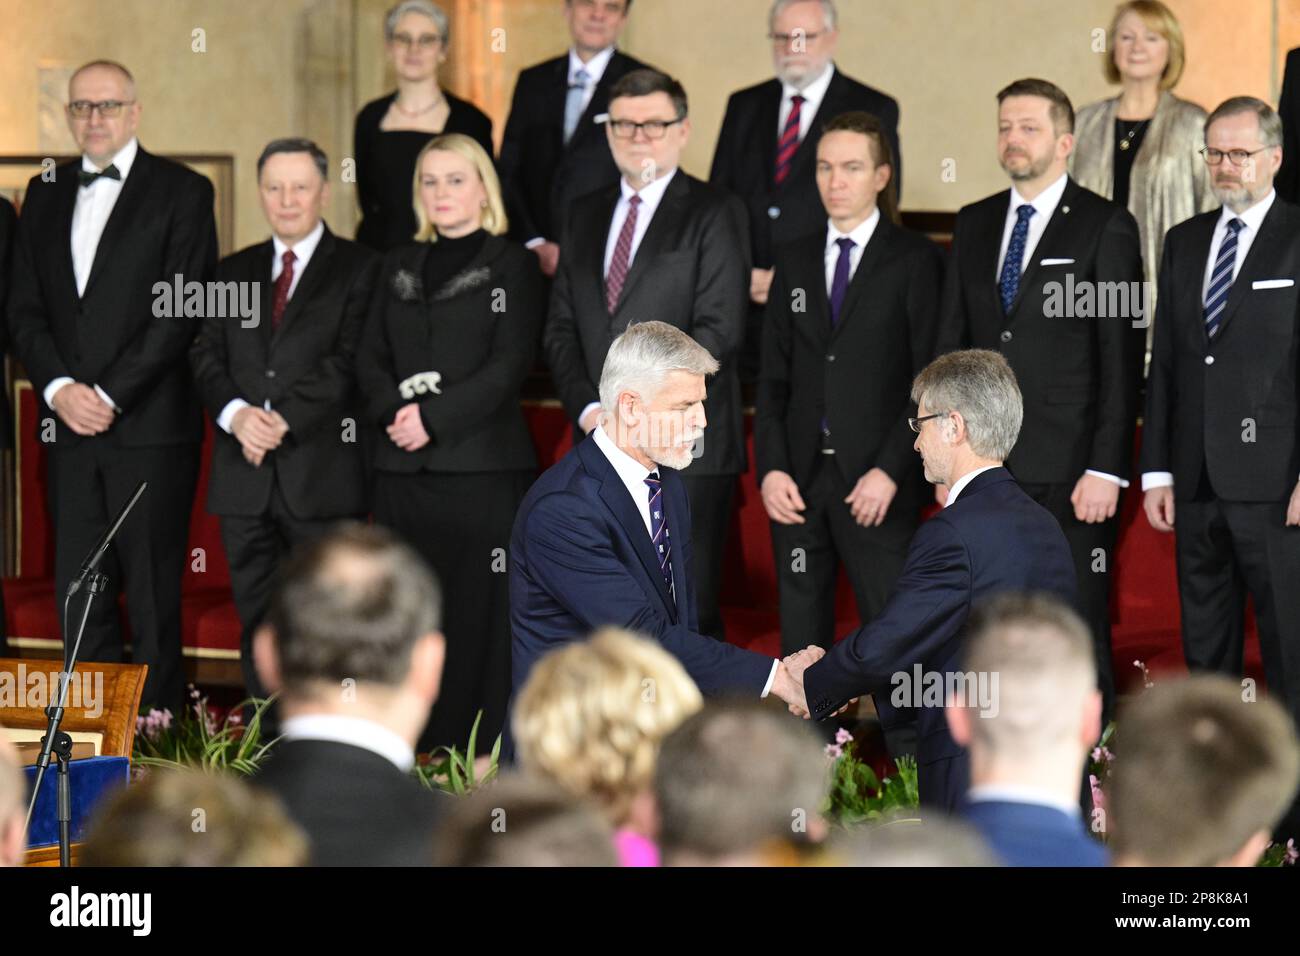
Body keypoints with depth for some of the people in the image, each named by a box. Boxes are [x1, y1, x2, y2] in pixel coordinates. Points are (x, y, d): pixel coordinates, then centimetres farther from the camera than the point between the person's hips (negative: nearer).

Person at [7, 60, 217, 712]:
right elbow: (24, 309, 11)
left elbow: (182, 311, -8)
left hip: (148, 423, -4)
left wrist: (110, 396, -13)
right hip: (69, 425, 5)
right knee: (77, 593, 4)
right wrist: (59, 388, -6)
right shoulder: (45, 194, 15)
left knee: (154, 594, -2)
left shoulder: (182, 192, 0)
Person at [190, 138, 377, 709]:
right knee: (257, 620, 6)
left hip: (321, 474, -4)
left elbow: (349, 360, -7)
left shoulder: (358, 269, 4)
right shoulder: (233, 272, 18)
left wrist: (283, 419, -15)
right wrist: (235, 413, -10)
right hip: (246, 475, 5)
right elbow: (205, 355, 10)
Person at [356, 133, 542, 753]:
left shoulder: (511, 266, 2)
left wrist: (434, 417, -15)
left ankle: (484, 748, -5)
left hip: (481, 464, -5)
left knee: (481, 610, -7)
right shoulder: (401, 266, 18)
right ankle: (411, 750, 6)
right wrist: (396, 411, -7)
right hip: (402, 466, 5)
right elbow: (370, 355, 13)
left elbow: (509, 365, -7)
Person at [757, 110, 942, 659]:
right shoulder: (794, 263, 14)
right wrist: (771, 468, -1)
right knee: (800, 632, 6)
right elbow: (773, 377, 13)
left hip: (876, 484, -4)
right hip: (798, 480, 5)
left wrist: (890, 471, -13)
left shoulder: (915, 261, 0)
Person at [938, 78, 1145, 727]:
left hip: (1070, 476, -5)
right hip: (985, 470, 5)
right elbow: (951, 343, 16)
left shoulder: (1106, 227, -2)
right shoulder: (973, 225, 14)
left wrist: (1106, 469, -12)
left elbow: (1122, 357, -6)